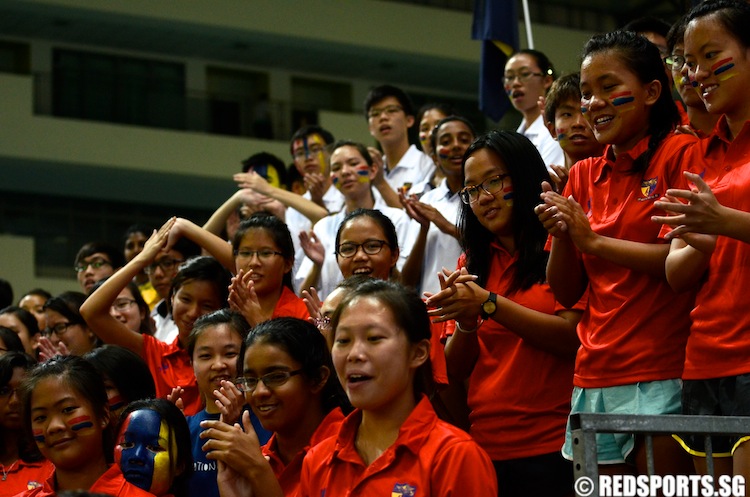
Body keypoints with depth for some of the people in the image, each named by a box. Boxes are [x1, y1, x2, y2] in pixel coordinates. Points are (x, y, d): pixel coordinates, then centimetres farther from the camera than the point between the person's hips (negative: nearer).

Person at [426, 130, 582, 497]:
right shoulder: (472, 263, 13)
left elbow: (573, 338, -14)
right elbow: (457, 370, 10)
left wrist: (488, 304, -19)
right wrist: (466, 323, -10)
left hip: (550, 447, -4)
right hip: (485, 447, 5)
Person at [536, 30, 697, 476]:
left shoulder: (680, 153, -3)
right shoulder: (584, 176, 14)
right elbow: (566, 293, 15)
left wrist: (594, 241, -10)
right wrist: (560, 234, -4)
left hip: (664, 372, -6)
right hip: (596, 376, 6)